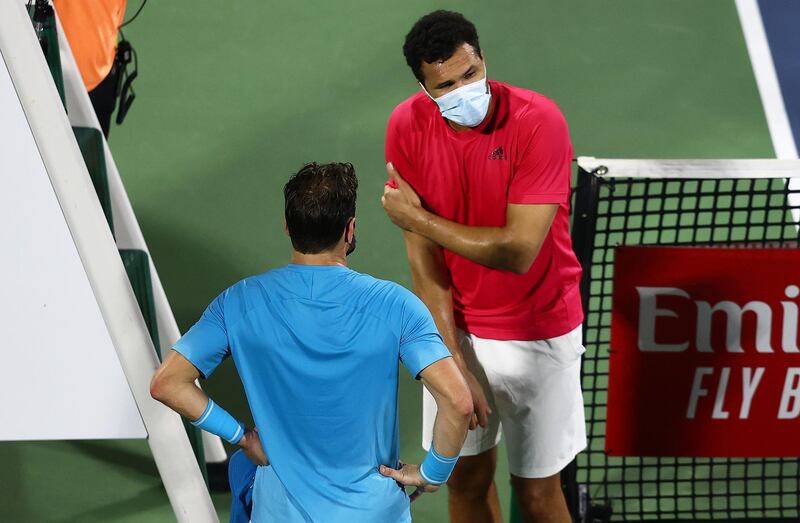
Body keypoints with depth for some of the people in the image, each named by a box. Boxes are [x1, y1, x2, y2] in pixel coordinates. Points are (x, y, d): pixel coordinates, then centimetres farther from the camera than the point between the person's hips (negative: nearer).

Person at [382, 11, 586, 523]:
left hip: (538, 335, -3)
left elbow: (518, 252, -27)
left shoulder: (538, 120, -24)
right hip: (458, 330, 3)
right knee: (467, 477, 14)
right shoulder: (407, 126, -11)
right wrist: (455, 362, -13)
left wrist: (416, 215, -18)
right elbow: (424, 257, -9)